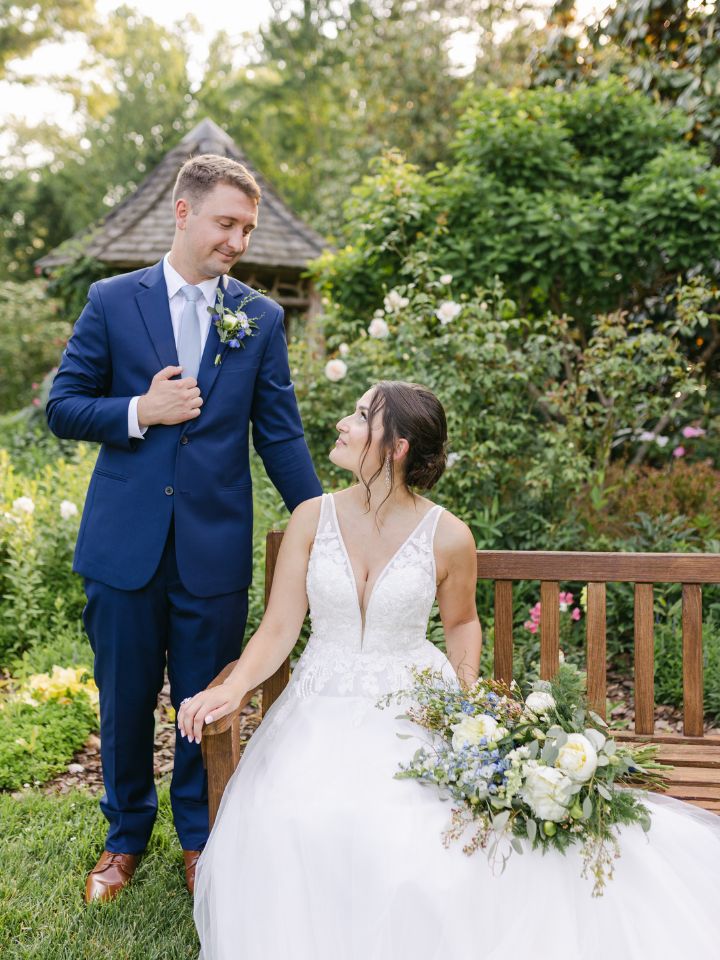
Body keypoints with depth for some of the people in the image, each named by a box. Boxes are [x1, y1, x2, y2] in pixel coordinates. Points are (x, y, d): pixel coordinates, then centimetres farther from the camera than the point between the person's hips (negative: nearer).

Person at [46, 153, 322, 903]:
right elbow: (62, 407, 2)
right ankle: (126, 834, 36)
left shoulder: (261, 319, 3)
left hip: (216, 549, 0)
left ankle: (199, 835, 35)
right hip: (125, 542, 0)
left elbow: (280, 435, 4)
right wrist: (138, 412, -15)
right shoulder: (112, 300, 1)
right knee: (125, 701, 13)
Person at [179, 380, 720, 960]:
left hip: (415, 709, -1)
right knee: (291, 829, -25)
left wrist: (466, 694, -3)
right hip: (324, 710, 2)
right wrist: (233, 688, -19)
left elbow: (462, 622, 13)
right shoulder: (313, 519, -2)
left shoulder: (448, 537, -6)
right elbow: (278, 629, -2)